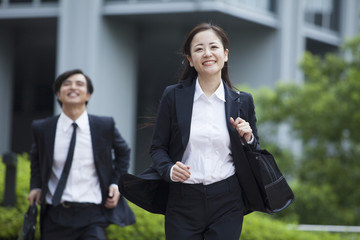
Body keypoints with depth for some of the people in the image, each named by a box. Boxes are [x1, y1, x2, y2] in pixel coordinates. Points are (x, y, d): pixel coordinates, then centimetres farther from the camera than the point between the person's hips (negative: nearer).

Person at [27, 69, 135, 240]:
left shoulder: (105, 126, 0)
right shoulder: (42, 128, 3)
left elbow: (123, 153, 18)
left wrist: (116, 183, 5)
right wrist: (36, 186, 10)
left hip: (92, 215, -1)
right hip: (56, 217, 1)